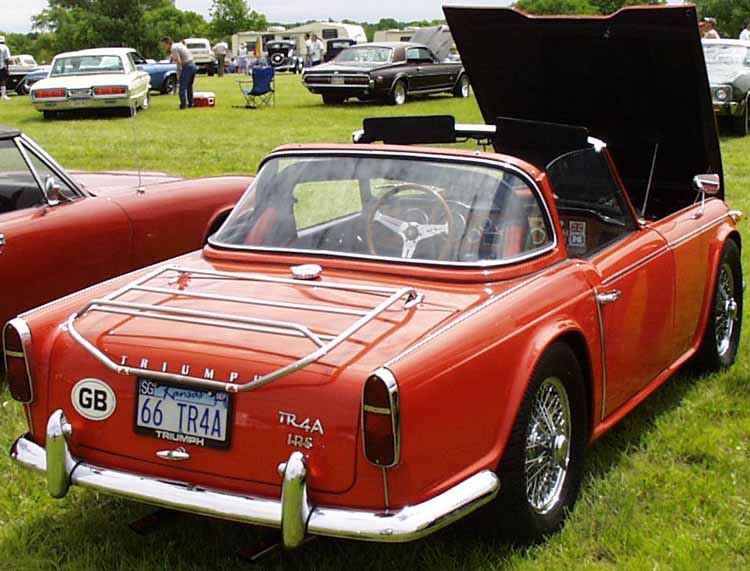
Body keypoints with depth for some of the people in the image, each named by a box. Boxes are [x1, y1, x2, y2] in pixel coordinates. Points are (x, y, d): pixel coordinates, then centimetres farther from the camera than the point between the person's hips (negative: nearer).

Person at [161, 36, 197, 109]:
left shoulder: (173, 48, -12)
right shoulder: (179, 44, 16)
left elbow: (179, 61, -19)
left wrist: (178, 73, -9)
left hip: (187, 67, -9)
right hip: (193, 66, 9)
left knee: (182, 87, -4)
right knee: (189, 86, 18)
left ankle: (183, 105, -6)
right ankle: (190, 103, 22)